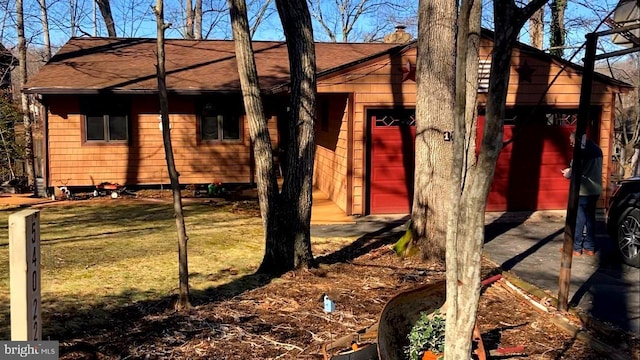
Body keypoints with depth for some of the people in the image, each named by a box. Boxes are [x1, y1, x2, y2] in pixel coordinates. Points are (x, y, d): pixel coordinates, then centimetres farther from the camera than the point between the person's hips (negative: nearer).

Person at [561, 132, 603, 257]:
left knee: (578, 219, -1)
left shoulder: (583, 149, -16)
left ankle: (576, 248, 4)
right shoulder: (596, 149, 15)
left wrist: (568, 174, 2)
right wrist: (571, 170, 18)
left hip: (583, 190, -9)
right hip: (595, 189, 9)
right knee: (590, 218, 13)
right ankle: (589, 247, 17)